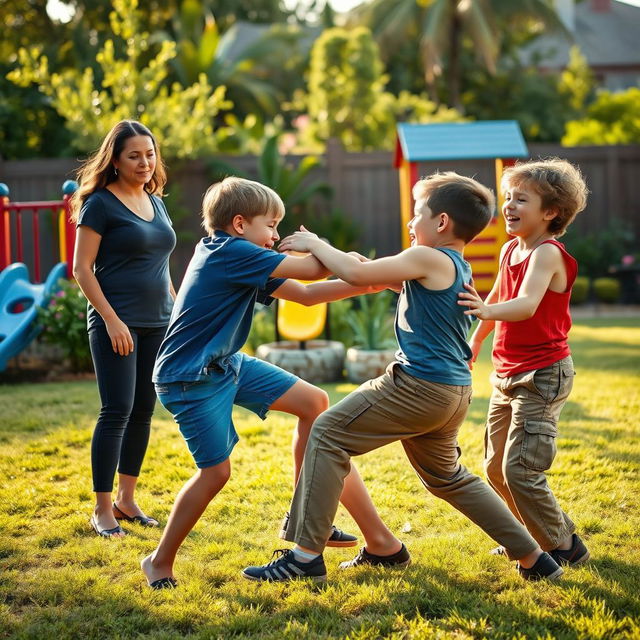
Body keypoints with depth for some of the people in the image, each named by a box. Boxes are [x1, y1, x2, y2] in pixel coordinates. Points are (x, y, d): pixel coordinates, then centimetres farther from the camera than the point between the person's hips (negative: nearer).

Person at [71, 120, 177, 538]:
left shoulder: (156, 202, 14)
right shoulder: (100, 204, -6)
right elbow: (82, 268, -10)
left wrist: (178, 312, 16)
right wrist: (111, 320, -17)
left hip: (158, 324, 7)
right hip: (118, 324, -7)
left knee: (143, 412, 8)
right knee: (117, 411, -9)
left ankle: (126, 499, 19)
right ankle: (102, 510, -1)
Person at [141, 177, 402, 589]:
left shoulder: (244, 264, 8)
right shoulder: (230, 252, -21)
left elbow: (306, 295, 10)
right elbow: (313, 270, -19)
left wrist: (369, 283, 4)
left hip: (226, 364, 10)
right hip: (189, 378, -10)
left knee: (314, 403, 9)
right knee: (216, 470, -10)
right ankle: (160, 562, 8)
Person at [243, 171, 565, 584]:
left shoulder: (429, 258, -11)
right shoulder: (459, 269, 17)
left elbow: (357, 275, -15)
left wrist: (316, 245, 0)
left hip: (420, 386, -9)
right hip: (453, 392, 10)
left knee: (327, 435, -5)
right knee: (447, 477, 26)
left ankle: (306, 556, -8)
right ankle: (534, 559, 28)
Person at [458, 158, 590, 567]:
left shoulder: (548, 254, -17)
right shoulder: (510, 251, 8)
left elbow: (526, 304, -35)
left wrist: (487, 310, -53)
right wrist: (475, 342, 34)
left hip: (542, 376, -9)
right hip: (508, 375, 9)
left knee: (521, 470, -12)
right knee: (496, 468, 13)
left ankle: (563, 547, 6)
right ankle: (537, 534, 31)